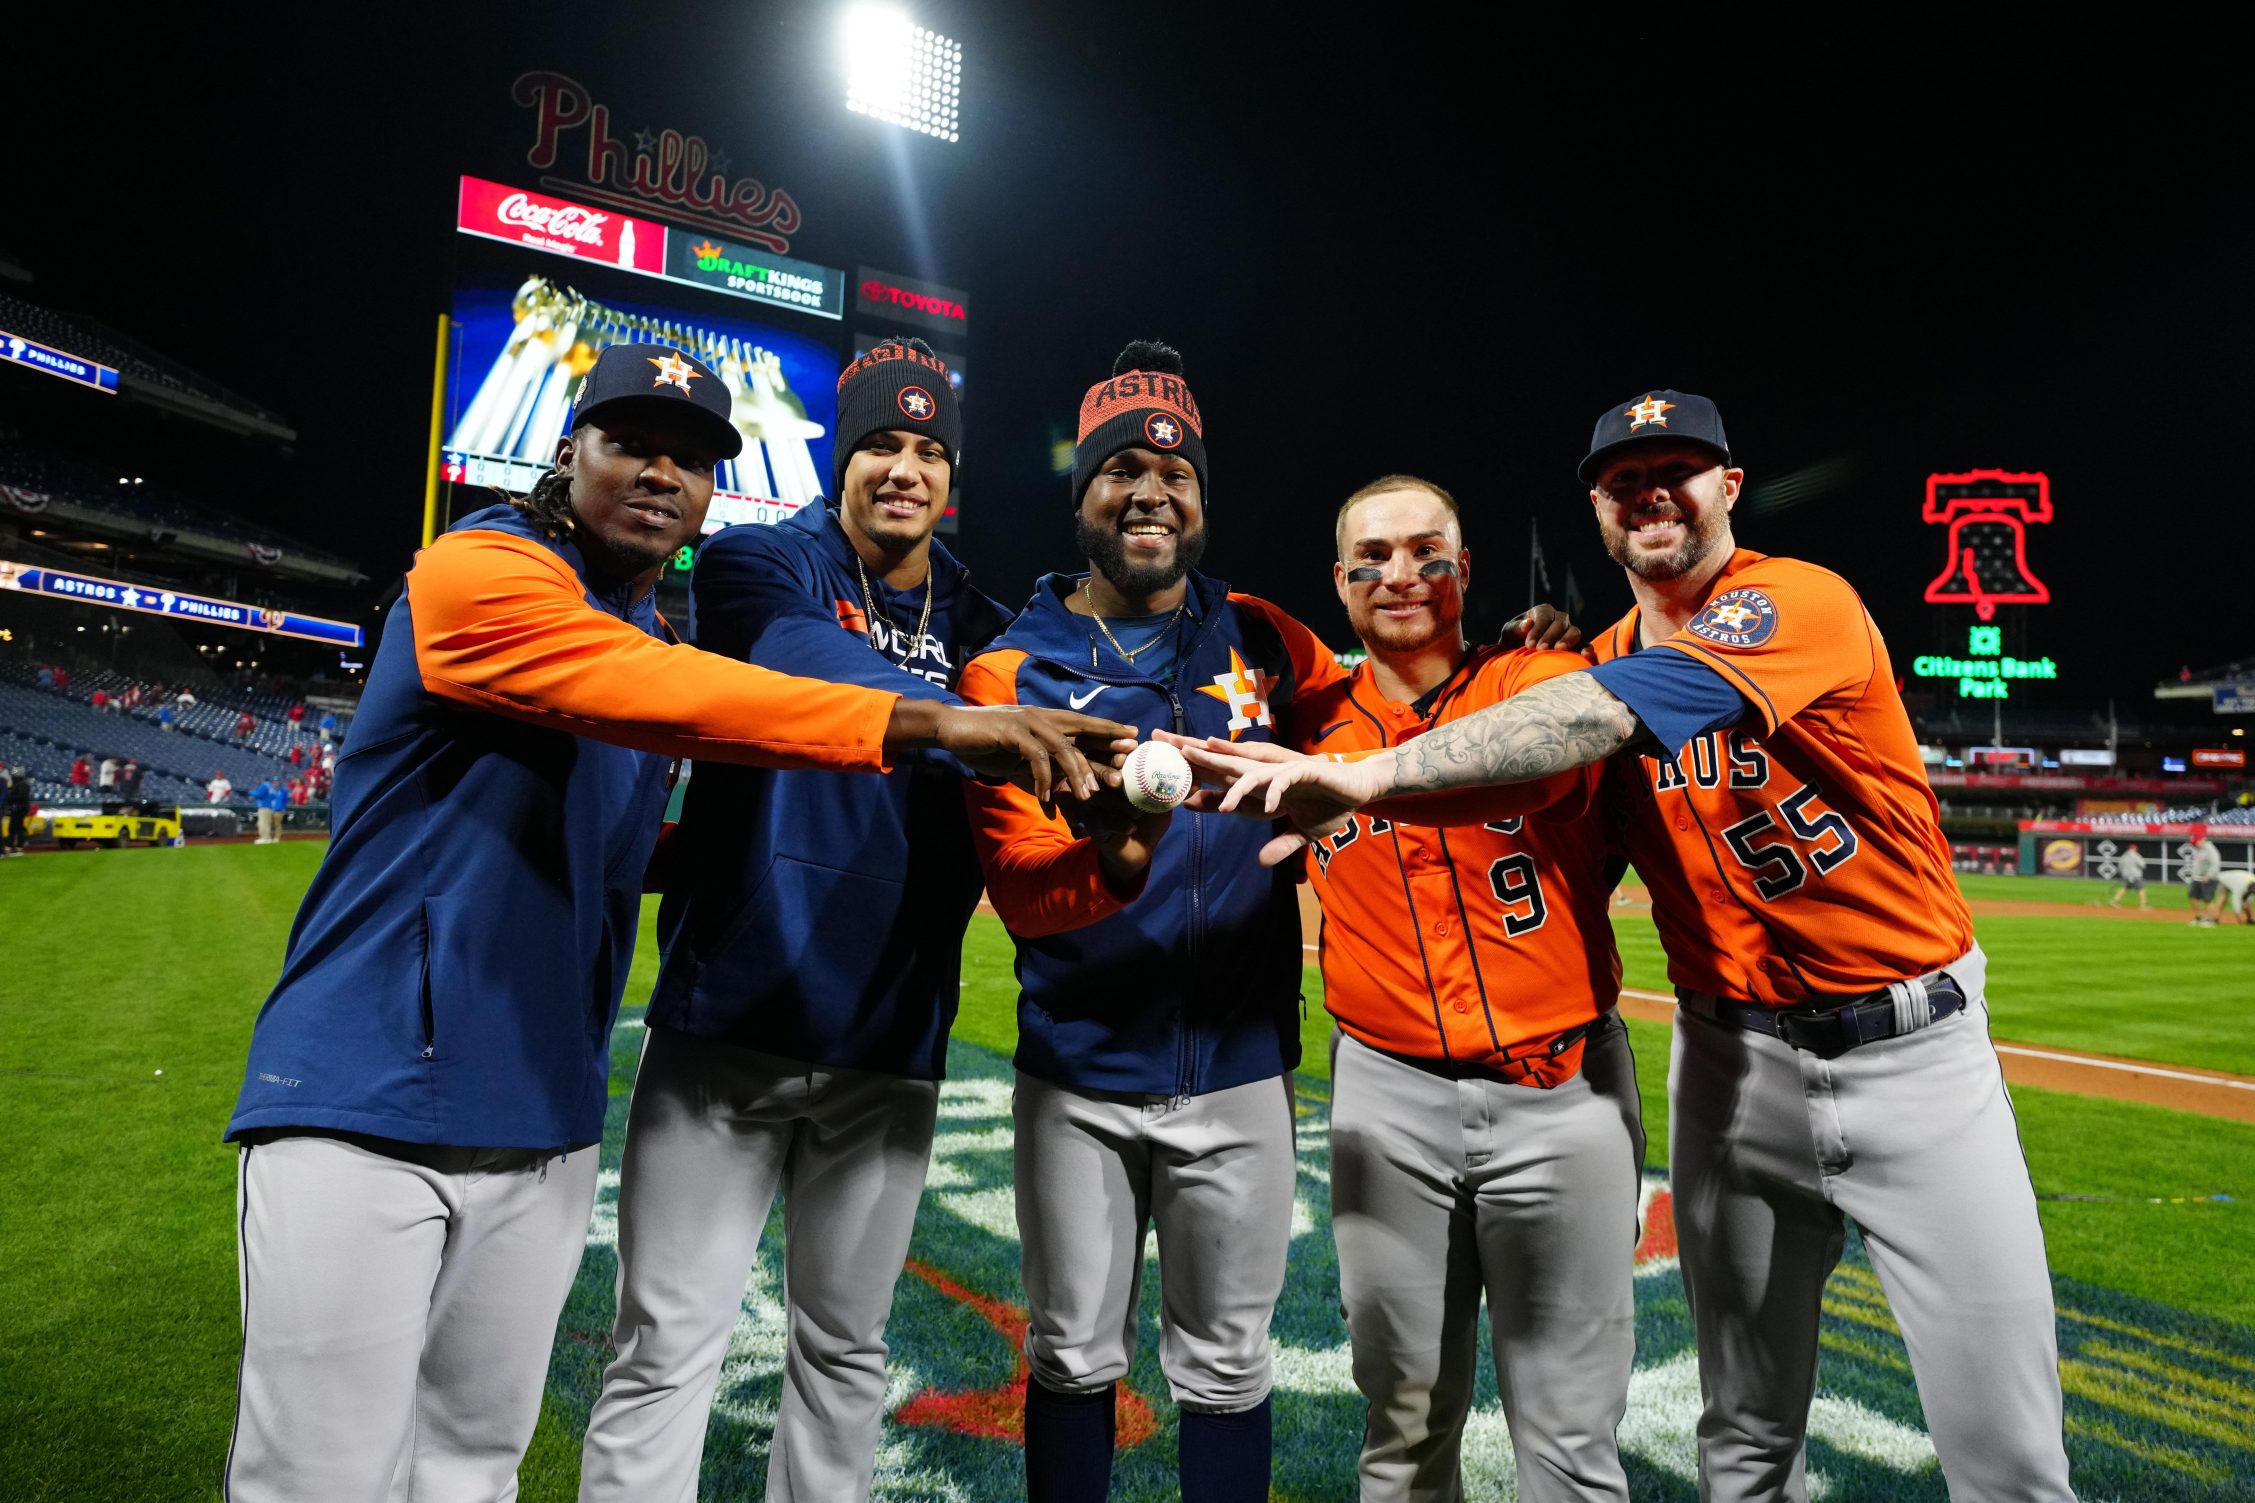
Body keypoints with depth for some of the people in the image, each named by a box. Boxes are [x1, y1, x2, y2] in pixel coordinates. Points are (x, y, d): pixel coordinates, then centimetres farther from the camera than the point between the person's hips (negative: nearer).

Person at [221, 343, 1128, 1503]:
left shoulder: (659, 638, 11)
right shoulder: (479, 573, -12)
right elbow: (657, 695, -31)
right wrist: (926, 723, -38)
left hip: (546, 1126, 7)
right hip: (363, 1105, -7)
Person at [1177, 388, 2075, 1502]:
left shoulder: (1802, 603, -15)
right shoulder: (1603, 662, 5)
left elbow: (1599, 718, -31)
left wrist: (1368, 777, -40)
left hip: (1913, 1046, -4)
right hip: (1735, 1058, 4)